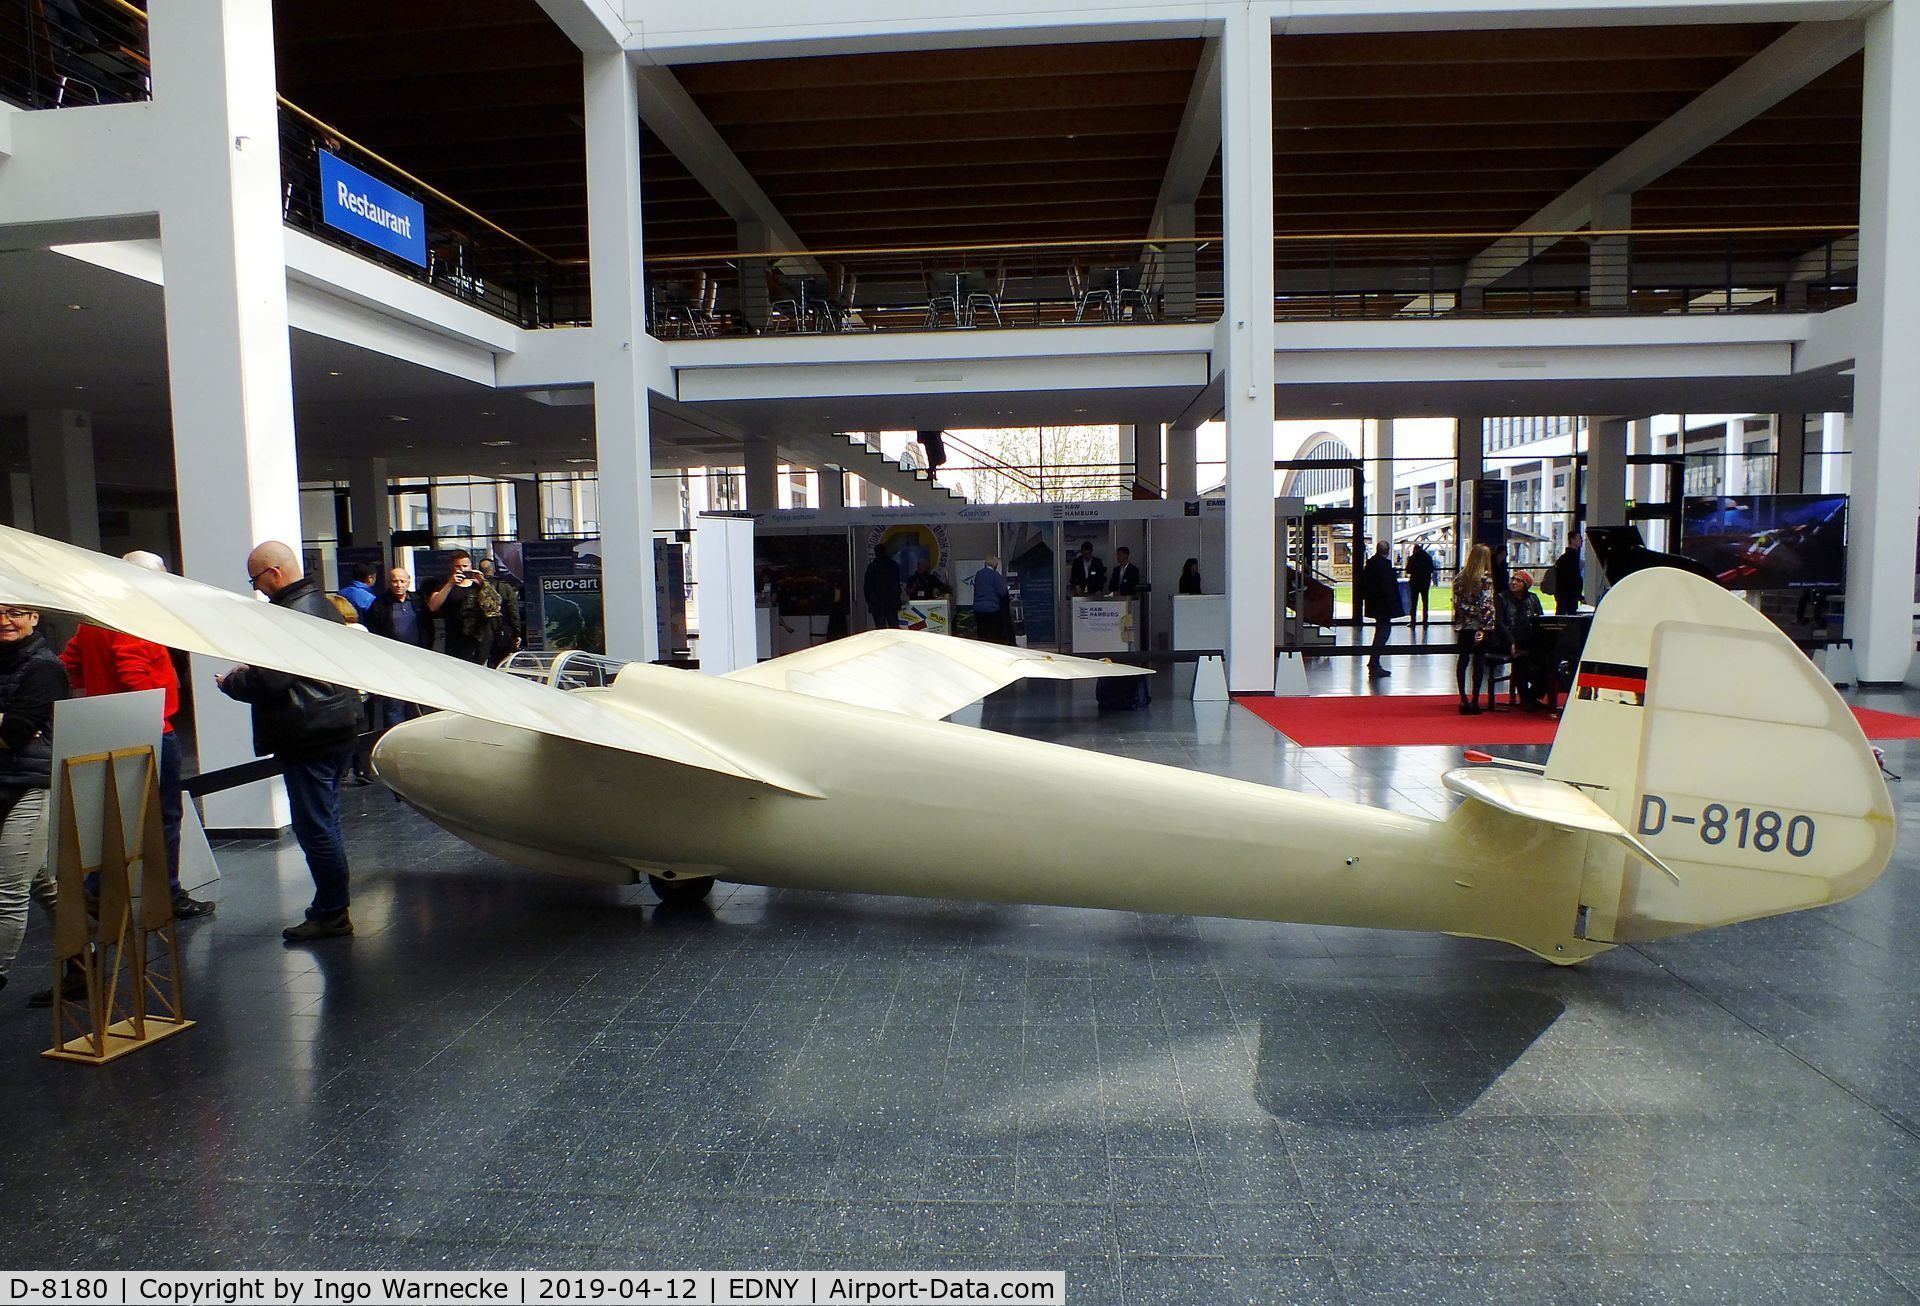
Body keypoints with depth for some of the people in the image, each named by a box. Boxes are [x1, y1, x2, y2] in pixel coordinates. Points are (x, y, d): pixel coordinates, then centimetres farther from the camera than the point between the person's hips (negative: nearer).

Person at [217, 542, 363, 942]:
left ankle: (331, 913, 4)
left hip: (308, 736, -10)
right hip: (338, 726, 10)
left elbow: (269, 682, -22)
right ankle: (331, 906, 27)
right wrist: (249, 671, 16)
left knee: (314, 826, -3)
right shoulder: (322, 604, 14)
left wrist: (230, 682, -3)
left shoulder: (289, 615, -18)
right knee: (326, 822, 17)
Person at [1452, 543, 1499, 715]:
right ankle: (1474, 702, 4)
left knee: (1462, 660, 9)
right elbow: (1486, 604, -14)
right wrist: (1483, 627, -12)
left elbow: (1456, 601, 6)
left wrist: (1457, 623, 13)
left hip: (1464, 625, 4)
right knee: (1478, 662, 2)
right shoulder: (1486, 578, -11)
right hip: (1480, 625, -4)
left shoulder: (1460, 576, 3)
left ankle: (1463, 700, 9)